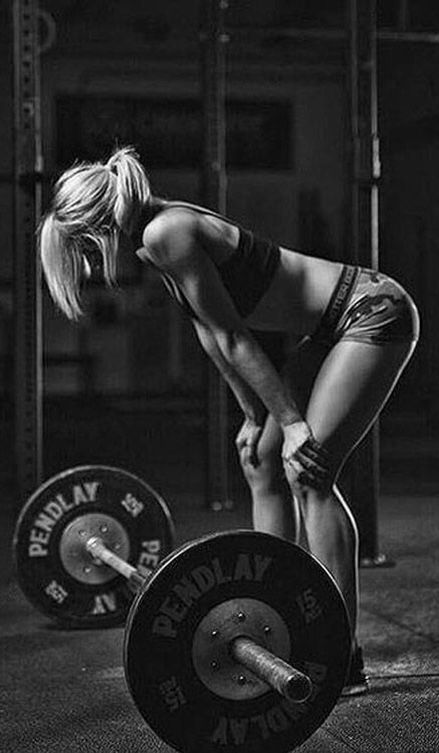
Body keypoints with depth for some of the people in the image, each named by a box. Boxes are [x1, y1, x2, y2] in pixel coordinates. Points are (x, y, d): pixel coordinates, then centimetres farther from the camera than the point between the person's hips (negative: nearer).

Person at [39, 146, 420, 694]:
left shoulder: (165, 234, -22)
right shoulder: (158, 235, 7)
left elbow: (232, 338, -21)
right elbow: (211, 336, 12)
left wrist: (291, 422, -17)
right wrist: (255, 416, 14)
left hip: (374, 315, -10)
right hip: (334, 324, 10)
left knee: (309, 473, -15)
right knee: (261, 459, 10)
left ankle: (342, 660, -9)